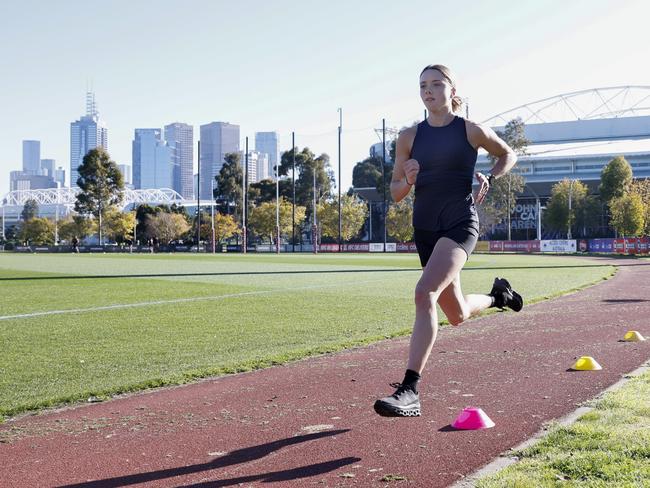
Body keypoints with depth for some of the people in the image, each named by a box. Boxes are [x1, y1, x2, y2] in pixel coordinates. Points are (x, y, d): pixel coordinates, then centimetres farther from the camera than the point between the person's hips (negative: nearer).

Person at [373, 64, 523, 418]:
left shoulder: (471, 131, 0)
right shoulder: (409, 137, 7)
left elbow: (508, 155, 17)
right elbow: (395, 192, 10)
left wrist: (489, 179, -1)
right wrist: (408, 181, -12)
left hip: (460, 223, -5)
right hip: (425, 228, 5)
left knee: (425, 294, -28)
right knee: (457, 315, 15)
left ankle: (409, 391, -28)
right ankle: (498, 295, 51)